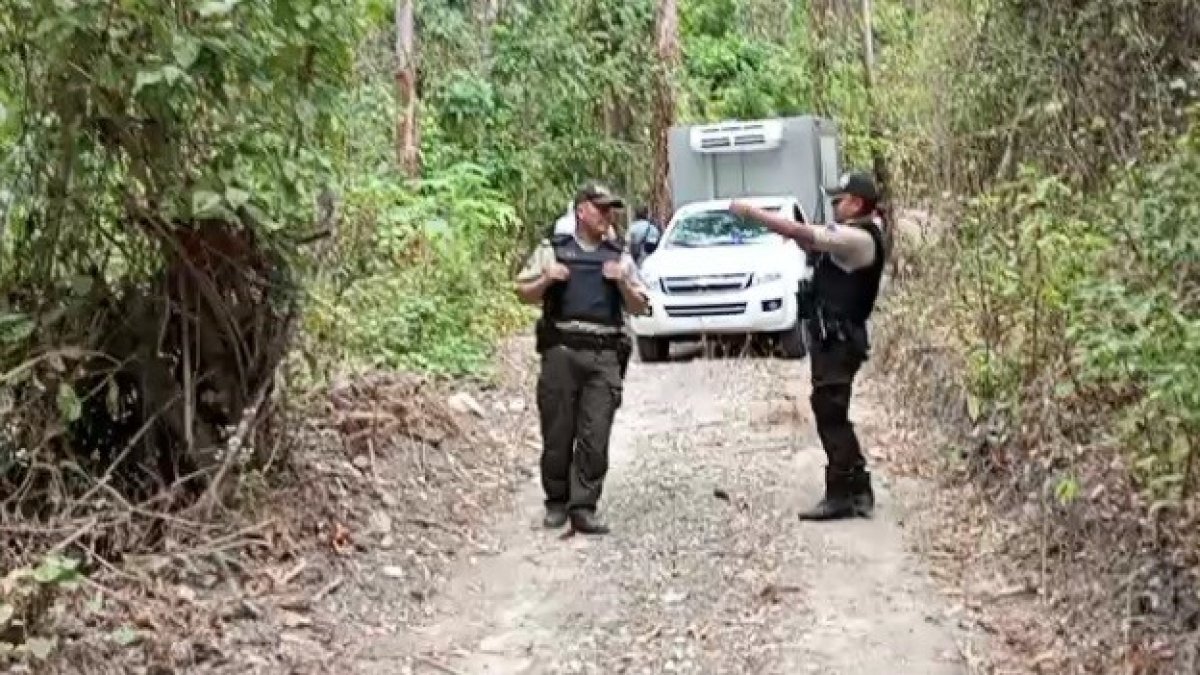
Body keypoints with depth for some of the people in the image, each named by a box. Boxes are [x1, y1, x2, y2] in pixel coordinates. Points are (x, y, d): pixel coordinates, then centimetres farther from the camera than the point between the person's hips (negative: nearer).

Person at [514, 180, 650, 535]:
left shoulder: (619, 256, 15)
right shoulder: (553, 249, 9)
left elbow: (639, 307, 14)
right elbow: (524, 294, 11)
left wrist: (623, 283, -4)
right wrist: (547, 279, -8)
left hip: (605, 356, 1)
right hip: (561, 351, -1)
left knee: (595, 437, -4)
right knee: (558, 432, 3)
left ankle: (584, 508, 1)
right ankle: (556, 502, 18)